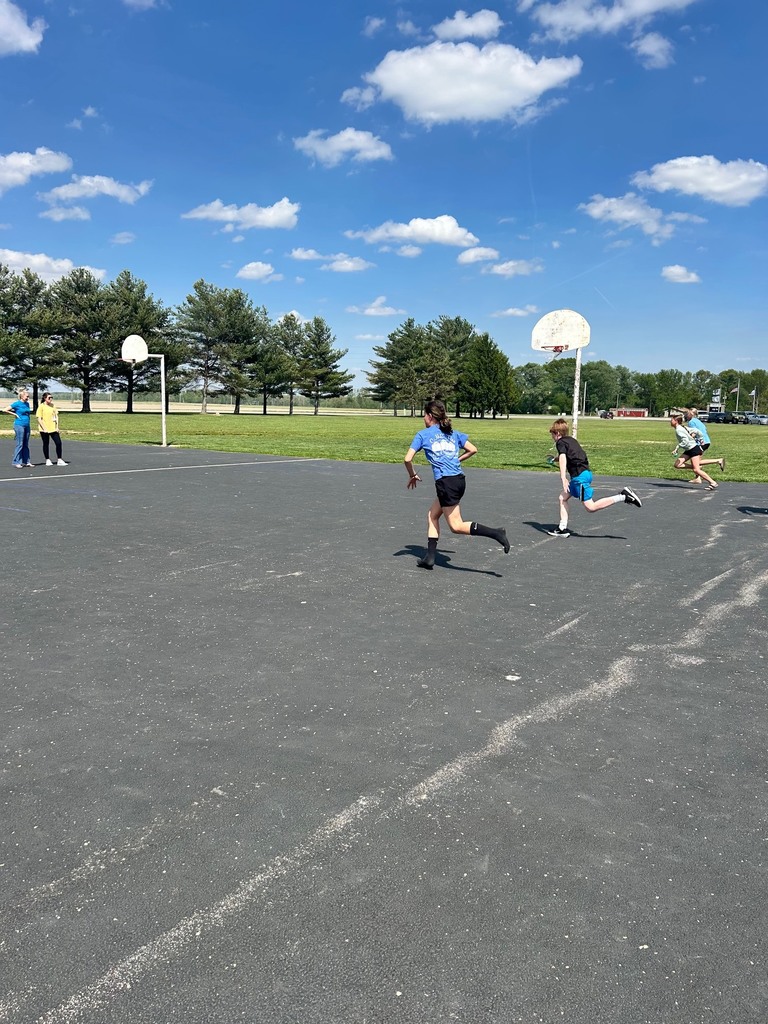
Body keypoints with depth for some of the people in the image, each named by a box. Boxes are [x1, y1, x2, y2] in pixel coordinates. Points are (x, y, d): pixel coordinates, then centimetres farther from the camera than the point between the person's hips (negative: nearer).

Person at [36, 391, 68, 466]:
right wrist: (44, 428, -15)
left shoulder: (53, 406, 9)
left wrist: (57, 427, 5)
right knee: (46, 444, 6)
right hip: (45, 430, -4)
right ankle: (47, 460, 17)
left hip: (53, 428, 5)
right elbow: (39, 419, -10)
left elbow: (56, 416, 14)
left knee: (58, 443, -3)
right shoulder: (41, 406, -7)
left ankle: (59, 460, 3)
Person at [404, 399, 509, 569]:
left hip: (446, 483, -7)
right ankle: (430, 557, 17)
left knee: (456, 526, -1)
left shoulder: (423, 434, 3)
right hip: (459, 479, 7)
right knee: (432, 515, 19)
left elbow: (408, 459, -2)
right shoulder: (453, 433, 16)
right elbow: (472, 450, 12)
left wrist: (412, 475, 15)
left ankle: (495, 533, -16)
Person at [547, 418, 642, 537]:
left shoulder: (560, 443, -4)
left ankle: (623, 496, -18)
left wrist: (563, 478, -31)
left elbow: (562, 458, -21)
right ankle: (562, 528, 12)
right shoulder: (572, 440, 21)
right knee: (562, 497, 15)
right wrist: (557, 458, 50)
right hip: (586, 472, 10)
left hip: (580, 476, -10)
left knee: (591, 507, -12)